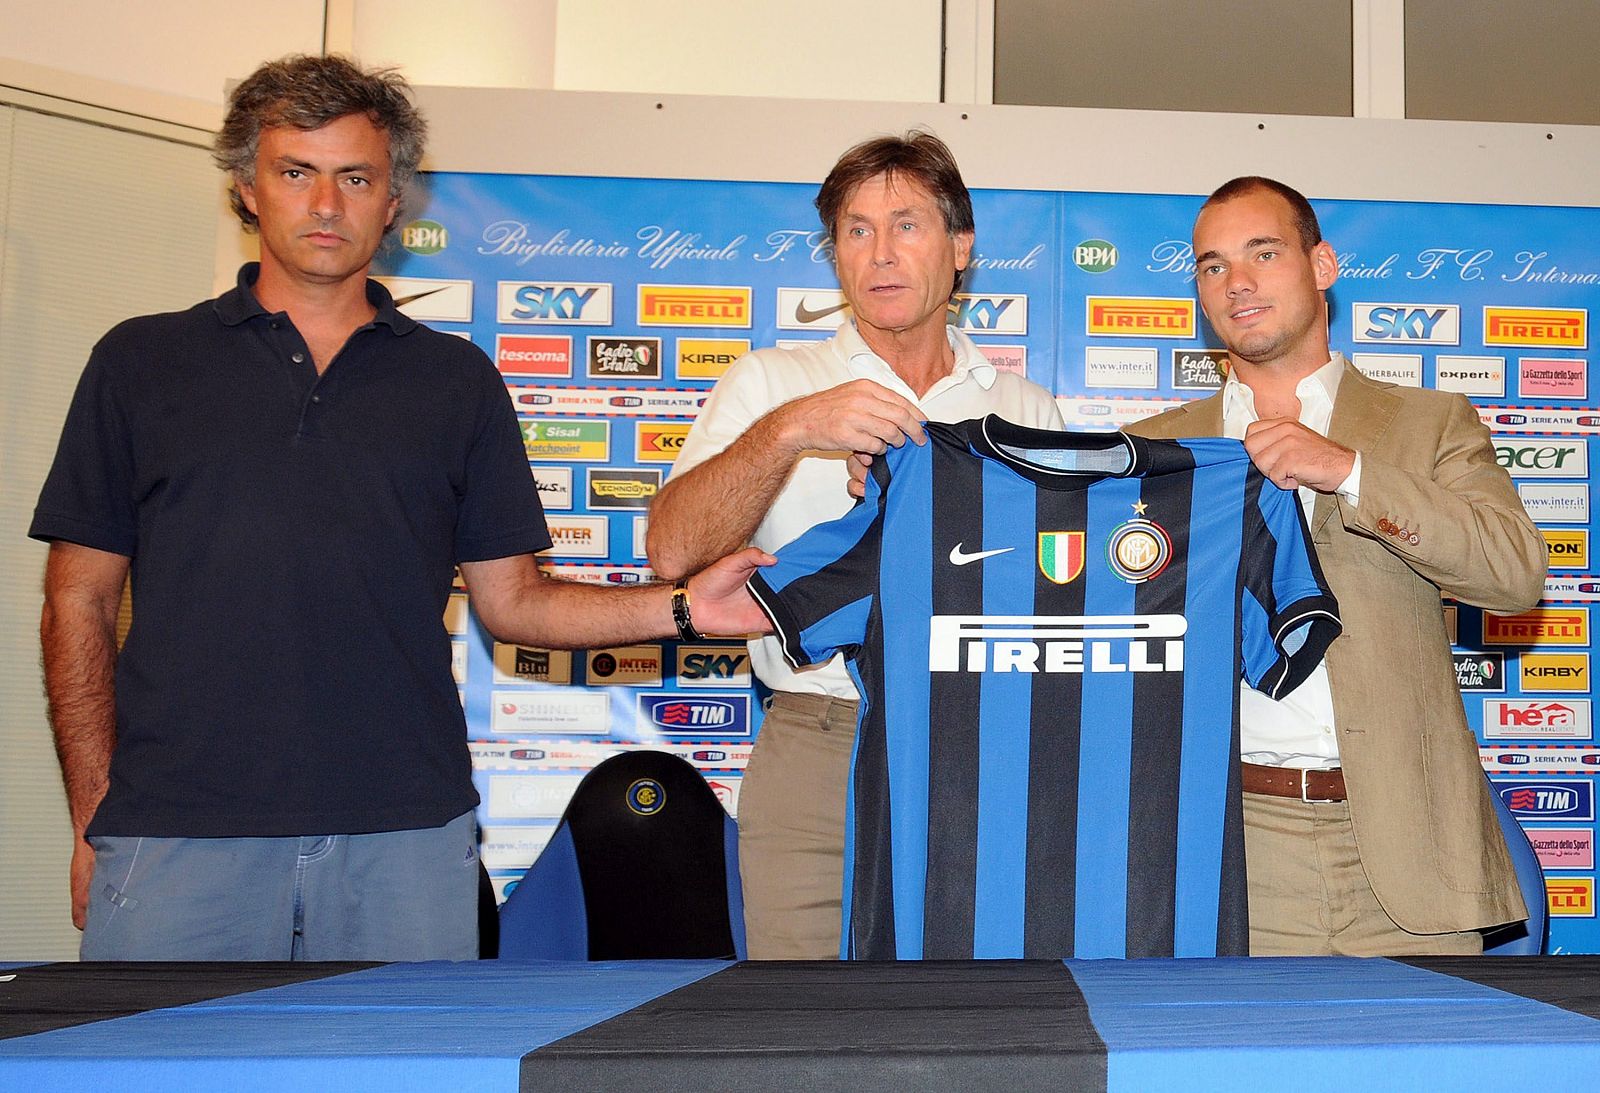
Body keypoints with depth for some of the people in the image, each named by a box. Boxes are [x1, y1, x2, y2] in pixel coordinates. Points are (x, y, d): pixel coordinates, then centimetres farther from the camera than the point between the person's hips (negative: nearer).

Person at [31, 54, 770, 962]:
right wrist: (95, 817, 1)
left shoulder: (457, 380, 12)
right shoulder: (143, 361, 9)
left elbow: (512, 598, 11)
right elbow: (81, 599, 8)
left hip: (405, 830, 1)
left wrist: (683, 607, -4)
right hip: (178, 832, 0)